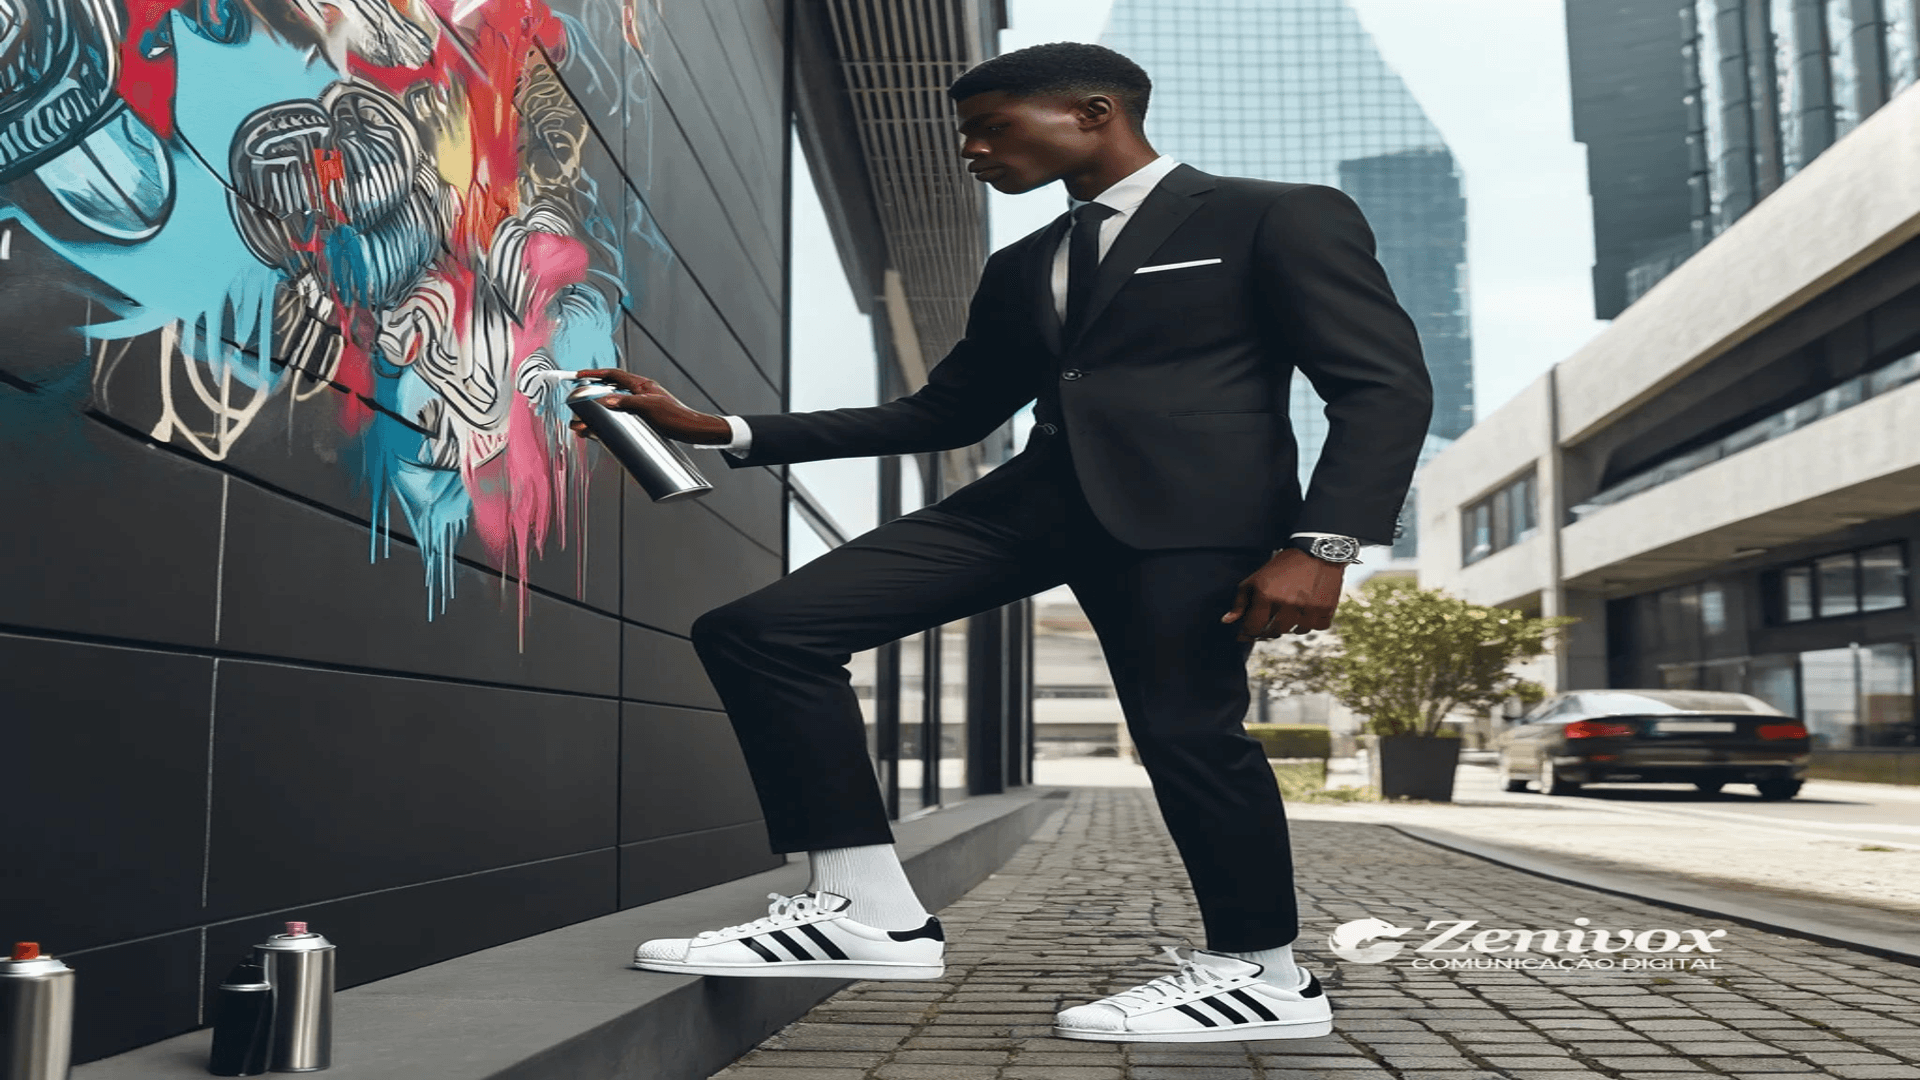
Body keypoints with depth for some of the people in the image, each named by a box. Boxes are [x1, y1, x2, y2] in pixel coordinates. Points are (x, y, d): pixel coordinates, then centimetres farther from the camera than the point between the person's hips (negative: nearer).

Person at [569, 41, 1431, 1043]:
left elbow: (1383, 383, -3)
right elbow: (943, 414, 27)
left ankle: (1261, 976, 17)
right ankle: (869, 916, -5)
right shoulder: (1022, 268, 25)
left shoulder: (1278, 217, 4)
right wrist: (721, 430, 20)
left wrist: (1320, 545, -18)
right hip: (1035, 497, 6)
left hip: (1193, 502, -6)